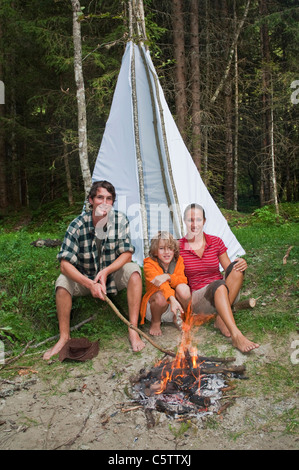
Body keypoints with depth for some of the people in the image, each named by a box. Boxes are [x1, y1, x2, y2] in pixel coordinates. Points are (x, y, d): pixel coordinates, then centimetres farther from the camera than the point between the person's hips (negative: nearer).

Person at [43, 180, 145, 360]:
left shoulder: (120, 220, -16)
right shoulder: (77, 226, -20)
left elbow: (127, 254, -14)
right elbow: (65, 264, -23)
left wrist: (106, 271, -30)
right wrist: (90, 284, -36)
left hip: (113, 276, 0)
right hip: (86, 278, 0)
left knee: (133, 270, -28)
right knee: (63, 282, -26)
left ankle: (133, 330, -24)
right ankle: (64, 337, -8)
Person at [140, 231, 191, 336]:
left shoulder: (178, 261, -2)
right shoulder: (149, 264, -16)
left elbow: (183, 279, -19)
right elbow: (159, 282, -35)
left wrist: (167, 277, -39)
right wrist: (172, 299, -53)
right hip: (153, 303, -3)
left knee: (183, 288, -28)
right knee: (160, 296, -38)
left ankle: (178, 318, 1)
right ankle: (155, 322, -3)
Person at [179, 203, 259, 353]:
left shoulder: (216, 242, 3)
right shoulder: (178, 247, -5)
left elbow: (229, 268, 6)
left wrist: (241, 264, -17)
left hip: (223, 296, 4)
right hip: (198, 299, -3)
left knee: (236, 268, -25)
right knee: (219, 285, -36)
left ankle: (221, 320, -24)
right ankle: (236, 336, -47)